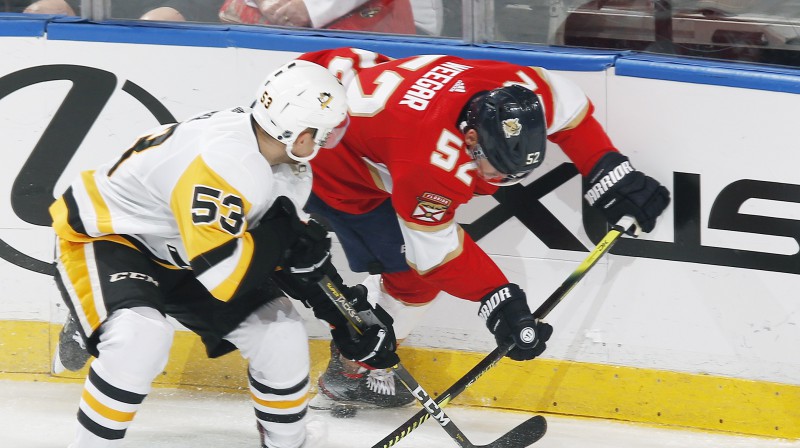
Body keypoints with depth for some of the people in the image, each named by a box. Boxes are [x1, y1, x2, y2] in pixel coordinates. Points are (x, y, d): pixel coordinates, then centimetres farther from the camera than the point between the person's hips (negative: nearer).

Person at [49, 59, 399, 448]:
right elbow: (223, 274, -38)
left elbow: (299, 256, 6)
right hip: (102, 237, -9)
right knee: (140, 337, -35)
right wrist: (279, 234, -25)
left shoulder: (290, 170, -6)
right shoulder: (224, 163, -37)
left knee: (278, 328, 4)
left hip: (176, 254, 9)